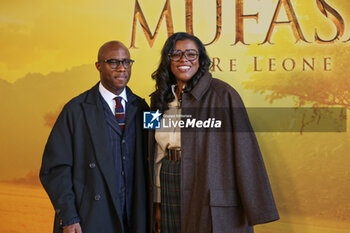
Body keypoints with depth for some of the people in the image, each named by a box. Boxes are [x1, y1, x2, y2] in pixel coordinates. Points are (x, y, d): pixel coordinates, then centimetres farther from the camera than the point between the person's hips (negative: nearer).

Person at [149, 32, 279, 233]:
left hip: (209, 198, -4)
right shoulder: (161, 99, 10)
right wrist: (158, 204, 10)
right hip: (170, 195, 5)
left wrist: (254, 209, -14)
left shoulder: (222, 94, -8)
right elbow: (157, 156, 13)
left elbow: (243, 148, -11)